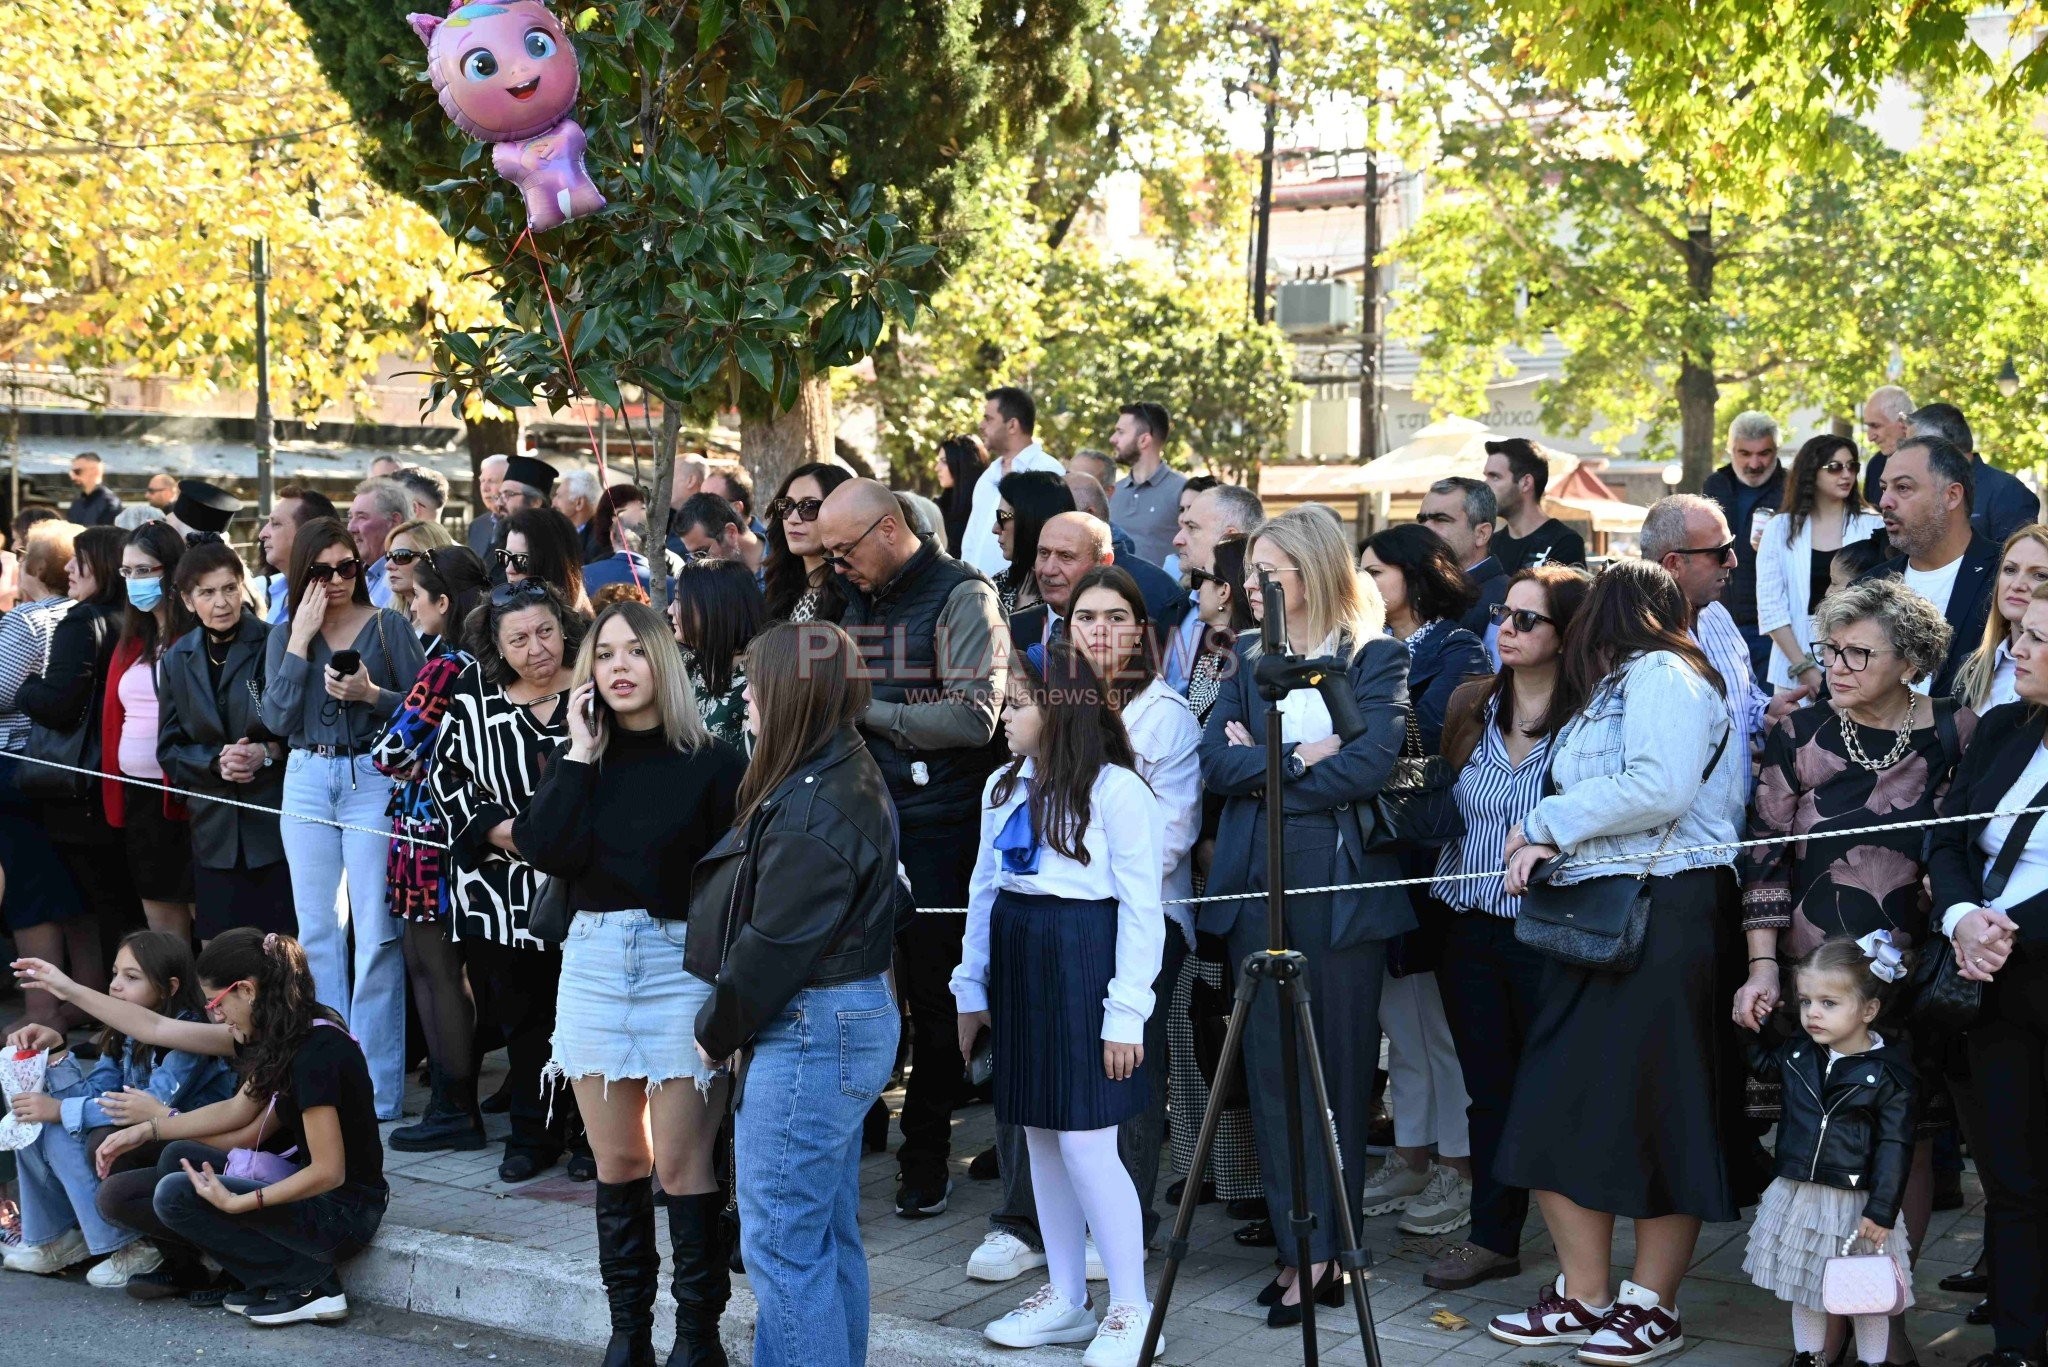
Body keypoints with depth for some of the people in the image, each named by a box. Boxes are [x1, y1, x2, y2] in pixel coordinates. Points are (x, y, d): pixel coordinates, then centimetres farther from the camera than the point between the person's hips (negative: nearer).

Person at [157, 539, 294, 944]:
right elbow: (170, 750, 10)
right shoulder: (178, 660, 10)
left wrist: (268, 752, -18)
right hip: (215, 830, 4)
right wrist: (216, 762, -9)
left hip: (276, 821, -4)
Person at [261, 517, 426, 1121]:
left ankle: (378, 1086, -1)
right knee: (316, 930, 7)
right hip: (307, 781, 4)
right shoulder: (285, 634, 10)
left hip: (374, 779, -4)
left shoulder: (388, 626, 1)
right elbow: (277, 719, -1)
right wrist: (301, 640, -5)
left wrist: (371, 695, -17)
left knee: (374, 932, -6)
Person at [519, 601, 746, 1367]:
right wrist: (581, 753, -6)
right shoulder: (580, 763, 9)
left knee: (679, 1164, -3)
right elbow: (547, 850, -8)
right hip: (593, 963, 4)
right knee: (615, 1163, 10)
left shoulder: (711, 764, -4)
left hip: (681, 964, -4)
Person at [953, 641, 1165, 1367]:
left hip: (1084, 969, -7)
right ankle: (1065, 1298, 23)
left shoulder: (1117, 790, -12)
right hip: (1017, 968, 7)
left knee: (1086, 1143, -7)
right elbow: (984, 891, 14)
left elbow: (1141, 910, -12)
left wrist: (1126, 1012, -14)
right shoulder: (1004, 787, 9)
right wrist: (972, 986, 13)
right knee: (1041, 1139, 12)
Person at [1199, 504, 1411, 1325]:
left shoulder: (1375, 656, 1)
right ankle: (1302, 1247, 8)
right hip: (1257, 882, 4)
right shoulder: (1248, 658, 14)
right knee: (1272, 1064, 2)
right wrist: (1300, 758, -11)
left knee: (1340, 1063, 3)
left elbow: (1370, 763, -13)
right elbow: (1216, 760, 1)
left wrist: (1261, 768, -6)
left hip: (1341, 881, -4)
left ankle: (1325, 1247, 9)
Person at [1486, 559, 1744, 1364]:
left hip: (1663, 916, -9)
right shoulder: (1612, 691, 23)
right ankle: (1584, 1299, 12)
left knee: (1649, 1109, -4)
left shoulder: (1661, 675, -5)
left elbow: (1663, 787, -21)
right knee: (1559, 1111, 5)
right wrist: (1548, 844, -1)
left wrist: (1547, 823, -11)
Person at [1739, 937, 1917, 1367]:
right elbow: (1762, 1063, 24)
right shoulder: (1797, 1053, 1)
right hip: (1798, 1197, 5)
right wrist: (1756, 1024, 7)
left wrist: (1881, 1212, -18)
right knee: (1804, 1288, 19)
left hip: (1856, 1203, -5)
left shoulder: (1888, 1073, -14)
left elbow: (1894, 1146, -14)